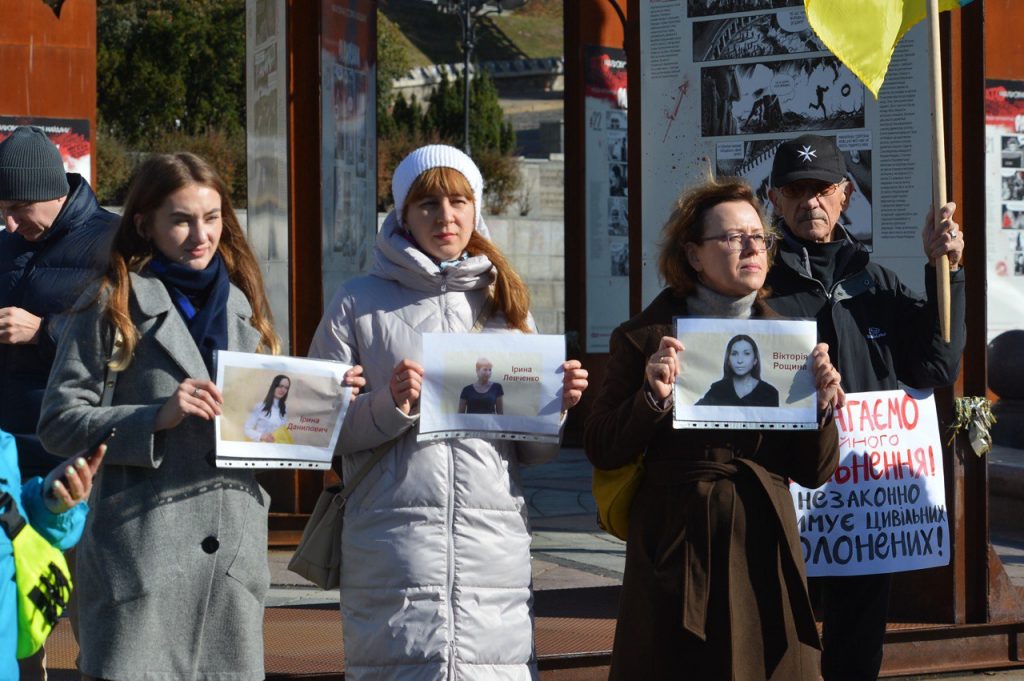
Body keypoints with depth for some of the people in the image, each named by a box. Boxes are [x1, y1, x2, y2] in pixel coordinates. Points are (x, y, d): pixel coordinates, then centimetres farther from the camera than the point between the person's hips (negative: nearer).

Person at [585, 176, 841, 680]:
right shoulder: (645, 337, 1)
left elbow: (814, 472, 8)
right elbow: (601, 450, -2)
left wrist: (821, 406, -9)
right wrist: (653, 397, -17)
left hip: (764, 549, 2)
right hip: (676, 552, -2)